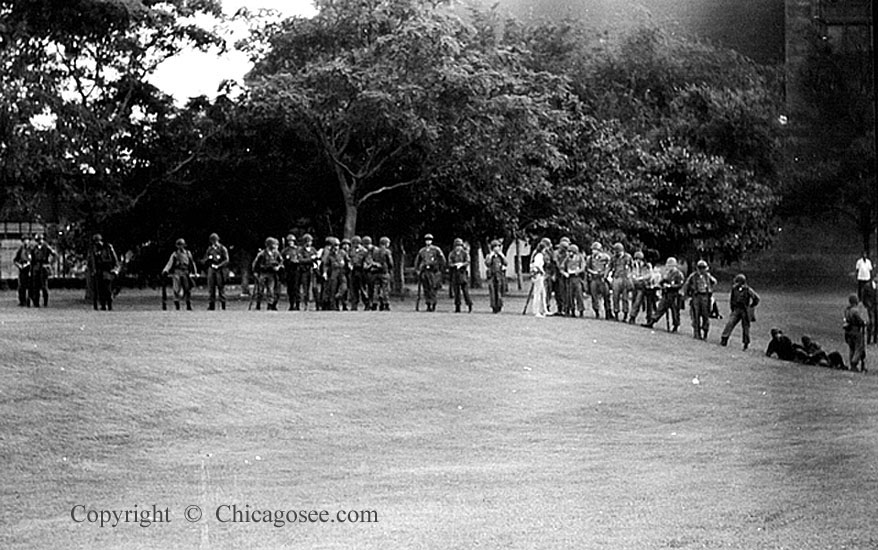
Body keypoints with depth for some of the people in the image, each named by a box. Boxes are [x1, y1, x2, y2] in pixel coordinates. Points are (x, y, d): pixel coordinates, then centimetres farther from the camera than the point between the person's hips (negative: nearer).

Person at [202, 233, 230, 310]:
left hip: (220, 270, -4)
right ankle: (211, 306, 1)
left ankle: (223, 306, -1)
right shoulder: (209, 249, 14)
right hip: (211, 270, 4)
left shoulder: (223, 248, 2)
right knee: (211, 288, -1)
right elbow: (203, 261, 15)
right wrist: (208, 258, -7)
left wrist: (218, 266, -16)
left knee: (221, 288, -3)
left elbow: (226, 260, -6)